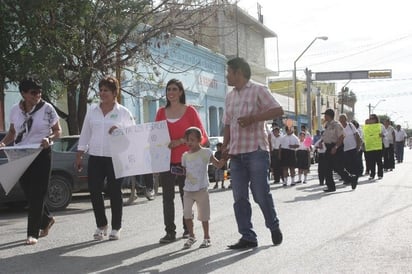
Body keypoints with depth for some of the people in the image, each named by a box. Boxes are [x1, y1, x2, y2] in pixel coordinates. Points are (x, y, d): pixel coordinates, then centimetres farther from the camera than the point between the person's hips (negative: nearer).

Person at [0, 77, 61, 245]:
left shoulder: (47, 108, -6)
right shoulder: (15, 110, 5)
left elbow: (58, 130, 0)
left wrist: (49, 139, -21)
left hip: (41, 155, -4)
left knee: (37, 194, -4)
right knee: (28, 193, 10)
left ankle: (33, 233, 2)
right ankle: (46, 220, 34)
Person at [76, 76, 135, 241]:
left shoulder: (123, 112, 2)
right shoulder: (92, 110, 10)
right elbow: (85, 133, 13)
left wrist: (119, 131, -14)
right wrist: (79, 155, 9)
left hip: (115, 158, -3)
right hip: (95, 157, 3)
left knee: (115, 193, 3)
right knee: (94, 191, 0)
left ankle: (116, 228, 15)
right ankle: (101, 225, 19)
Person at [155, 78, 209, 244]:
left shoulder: (189, 111, 0)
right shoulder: (161, 112, 10)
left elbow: (201, 135, -2)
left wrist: (181, 141, -14)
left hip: (185, 160, -3)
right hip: (166, 160, 3)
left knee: (186, 196, 6)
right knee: (167, 197, -1)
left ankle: (188, 228, 21)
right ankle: (170, 232, 4)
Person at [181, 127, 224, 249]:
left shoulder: (205, 152, -3)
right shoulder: (185, 155, 9)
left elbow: (218, 165, -3)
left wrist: (224, 158, -22)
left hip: (201, 189, -3)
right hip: (188, 190, 4)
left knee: (203, 215, 4)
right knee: (186, 213, -4)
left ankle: (206, 237, 19)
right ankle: (191, 236, 13)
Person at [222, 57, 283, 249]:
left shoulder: (258, 91, -2)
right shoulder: (229, 98, 19)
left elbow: (278, 111, -10)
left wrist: (253, 118, -17)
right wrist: (225, 147, 8)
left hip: (256, 151, -6)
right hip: (236, 154, 6)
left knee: (261, 194, -4)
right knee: (239, 198, 2)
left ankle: (274, 228, 20)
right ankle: (247, 237, 8)